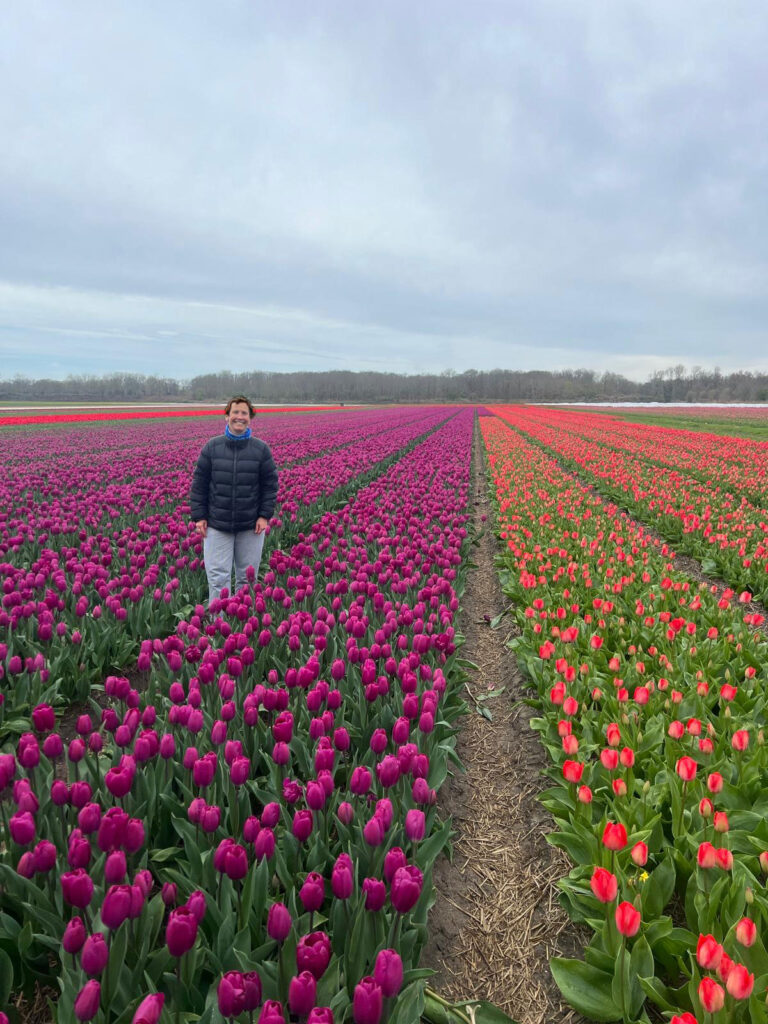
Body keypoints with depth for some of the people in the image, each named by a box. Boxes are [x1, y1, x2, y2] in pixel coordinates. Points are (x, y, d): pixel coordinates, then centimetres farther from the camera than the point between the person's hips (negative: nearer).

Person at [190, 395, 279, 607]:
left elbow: (270, 484, 4)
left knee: (247, 578, 11)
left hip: (250, 526, 1)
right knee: (218, 577, -1)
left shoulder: (261, 449, 0)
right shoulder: (212, 447, 0)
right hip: (217, 525, 0)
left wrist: (265, 515, -4)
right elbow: (199, 484, 3)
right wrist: (199, 516, -1)